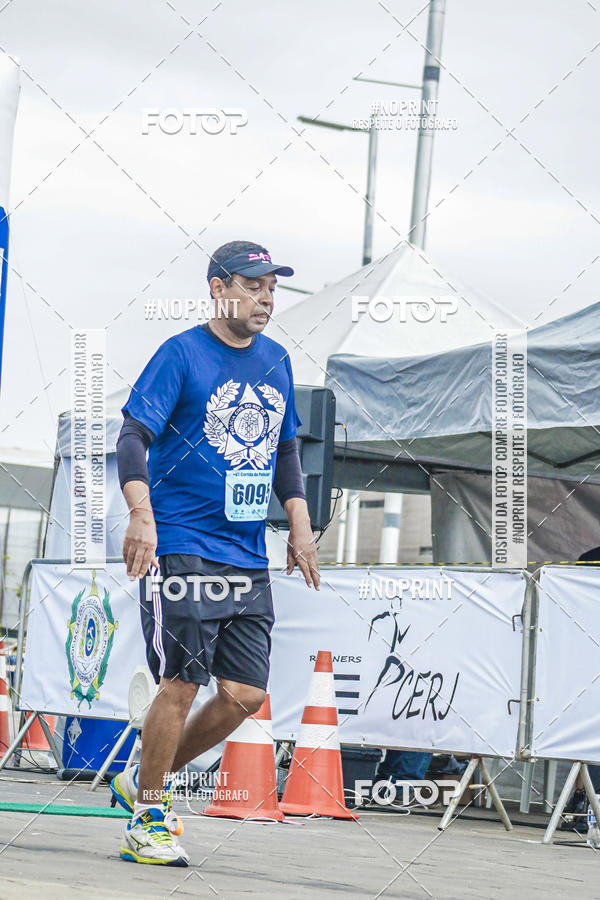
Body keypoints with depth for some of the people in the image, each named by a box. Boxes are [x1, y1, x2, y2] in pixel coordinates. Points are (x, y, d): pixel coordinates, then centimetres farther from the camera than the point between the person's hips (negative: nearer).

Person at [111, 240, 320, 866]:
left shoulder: (276, 361, 15)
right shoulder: (181, 354, -5)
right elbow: (133, 437, -13)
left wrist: (299, 525, 16)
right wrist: (142, 514, -27)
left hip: (249, 558, 7)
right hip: (181, 550, -6)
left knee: (244, 696, 1)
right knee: (180, 685, -9)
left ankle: (145, 780, 21)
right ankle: (147, 822, 6)